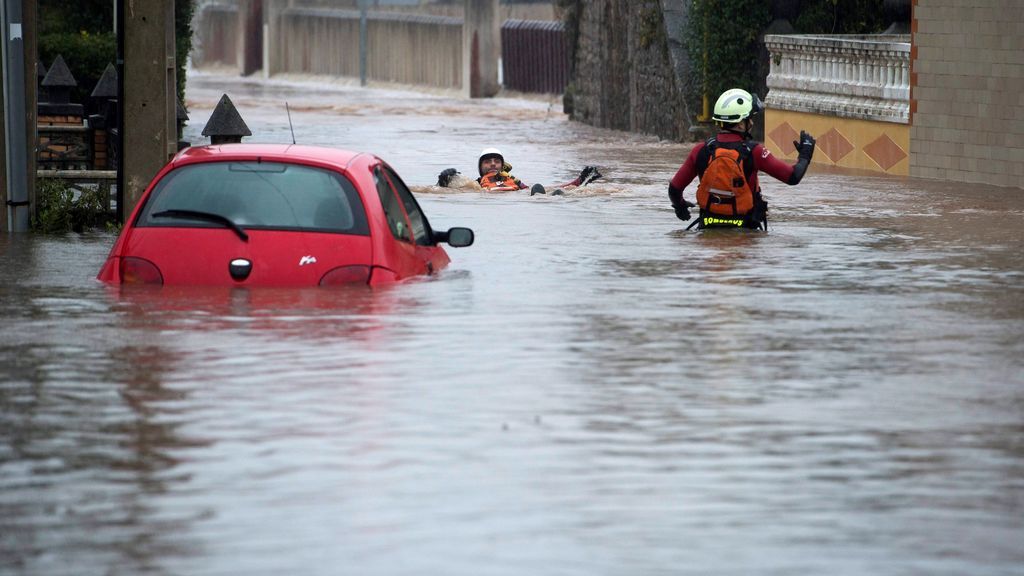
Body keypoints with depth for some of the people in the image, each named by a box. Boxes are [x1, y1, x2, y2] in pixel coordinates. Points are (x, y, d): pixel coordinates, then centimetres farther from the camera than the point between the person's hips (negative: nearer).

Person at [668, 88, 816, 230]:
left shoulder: (702, 150, -5)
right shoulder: (753, 152, -14)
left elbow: (674, 188, 0)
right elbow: (793, 177, -11)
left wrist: (679, 207, 23)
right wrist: (805, 155, 10)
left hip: (708, 226, 3)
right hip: (745, 230, -3)